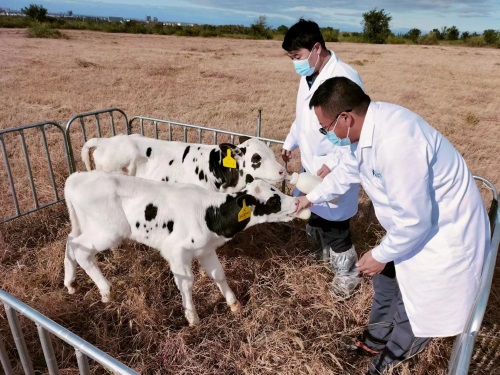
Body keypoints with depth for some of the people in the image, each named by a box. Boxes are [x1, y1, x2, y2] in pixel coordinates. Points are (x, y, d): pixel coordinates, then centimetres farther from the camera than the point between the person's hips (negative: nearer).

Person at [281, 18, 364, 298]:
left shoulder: (346, 78, -23)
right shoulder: (307, 77, 5)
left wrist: (333, 162, -25)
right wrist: (291, 143, 18)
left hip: (334, 170, -8)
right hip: (310, 165, 9)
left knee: (334, 225, 4)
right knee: (311, 213, 23)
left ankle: (348, 273, 29)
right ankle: (322, 254, 50)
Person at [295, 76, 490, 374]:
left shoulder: (395, 143, -37)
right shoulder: (368, 124, -7)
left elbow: (413, 219, -30)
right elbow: (350, 168, 13)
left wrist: (380, 255, -14)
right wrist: (312, 197, 24)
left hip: (444, 234, -9)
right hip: (413, 222, 9)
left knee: (413, 312, 8)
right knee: (386, 277, 25)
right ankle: (377, 338, 50)